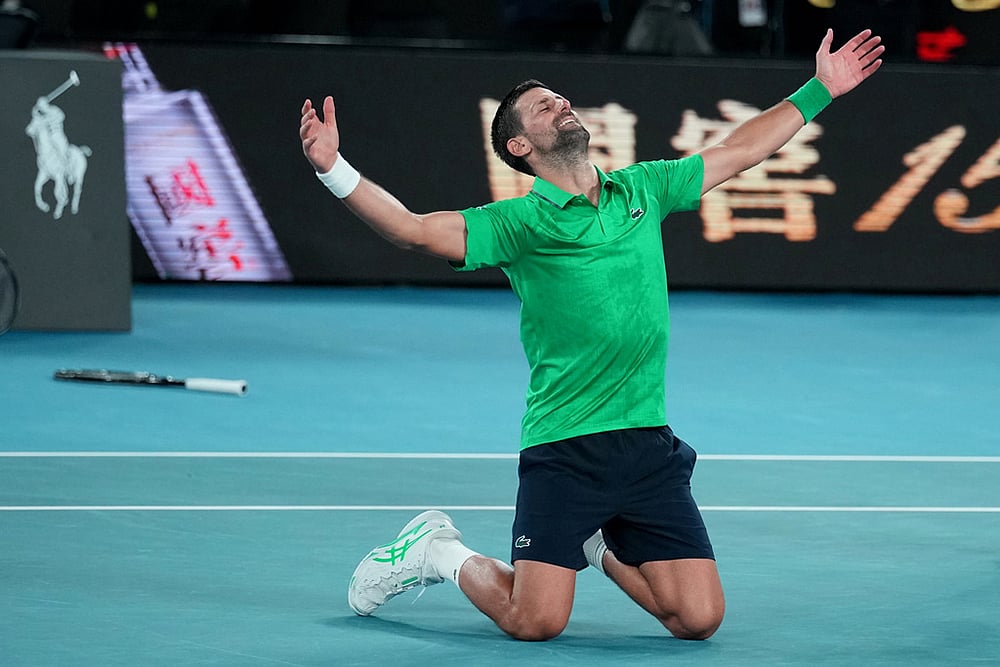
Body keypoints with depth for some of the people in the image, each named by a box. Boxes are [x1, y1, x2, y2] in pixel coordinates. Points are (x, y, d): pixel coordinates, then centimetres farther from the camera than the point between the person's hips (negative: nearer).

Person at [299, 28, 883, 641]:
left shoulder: (641, 190, 12)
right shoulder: (521, 222, -4)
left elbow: (740, 151, 23)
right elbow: (415, 230, -16)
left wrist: (820, 90, 24)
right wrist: (335, 170, -30)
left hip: (651, 447, 5)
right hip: (564, 451, -5)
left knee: (700, 618, -2)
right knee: (535, 622, -12)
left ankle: (602, 548, 26)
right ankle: (440, 552, 19)